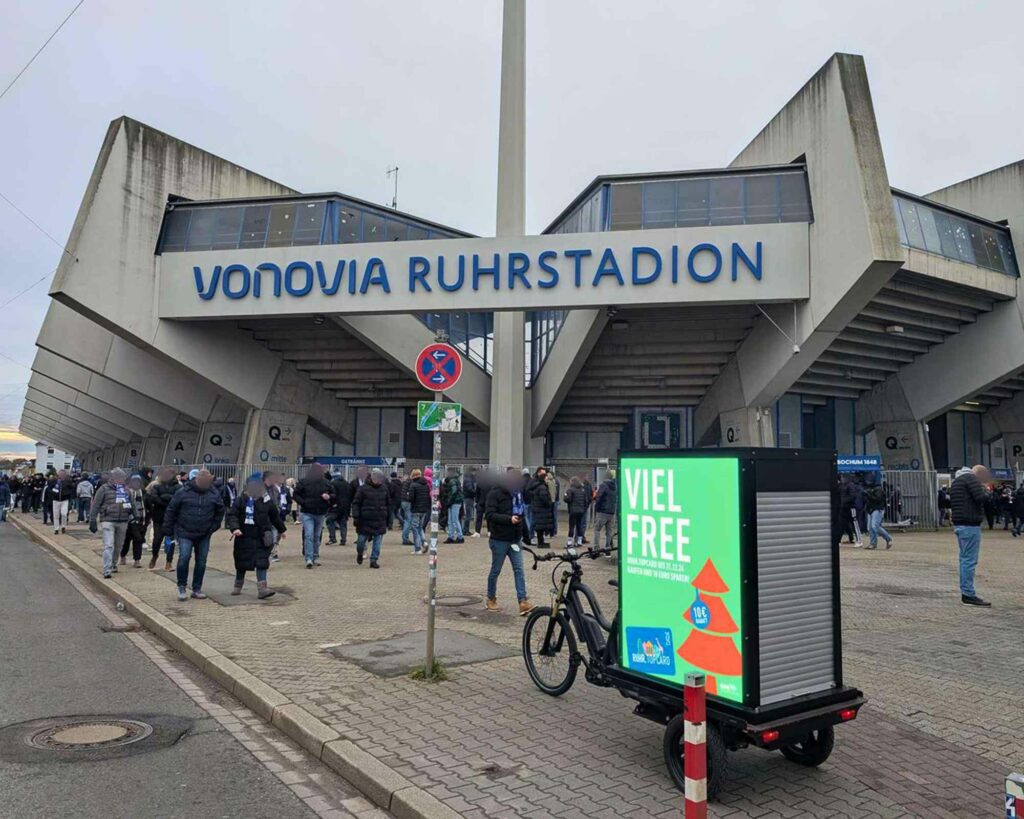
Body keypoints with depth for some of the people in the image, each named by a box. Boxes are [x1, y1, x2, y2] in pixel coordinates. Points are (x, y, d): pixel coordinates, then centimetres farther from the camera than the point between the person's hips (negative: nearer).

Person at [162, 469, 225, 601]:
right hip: (185, 533, -3)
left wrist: (213, 527, 5)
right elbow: (171, 510, -2)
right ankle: (181, 587, 2)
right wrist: (168, 531, -2)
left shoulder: (214, 493, -2)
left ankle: (197, 589, 19)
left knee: (201, 562, 6)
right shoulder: (183, 492, -9)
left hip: (204, 535, 3)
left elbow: (220, 511, 12)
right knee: (184, 557, -16)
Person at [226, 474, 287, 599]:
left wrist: (281, 529, 25)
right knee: (242, 563, 12)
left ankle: (262, 589, -12)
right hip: (244, 537, -1)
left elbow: (275, 516, 15)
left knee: (262, 563, -9)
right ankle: (238, 586, 33)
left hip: (261, 538, 1)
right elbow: (231, 515, -12)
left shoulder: (266, 500, 2)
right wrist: (234, 528, -29)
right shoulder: (241, 500, -5)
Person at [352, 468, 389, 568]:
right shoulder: (363, 488, -4)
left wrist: (388, 519, 16)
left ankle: (374, 560, 8)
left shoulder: (384, 488, 9)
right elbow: (356, 503, -2)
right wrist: (356, 517, -11)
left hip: (380, 521, 3)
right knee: (361, 539, 5)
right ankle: (360, 553, 34)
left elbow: (388, 503, 17)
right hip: (365, 520, -3)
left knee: (377, 541, 0)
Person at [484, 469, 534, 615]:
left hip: (515, 539, 5)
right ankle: (490, 600, 23)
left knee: (519, 570, -2)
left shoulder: (517, 494, 8)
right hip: (499, 539, -5)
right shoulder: (495, 493, -11)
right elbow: (489, 514, -20)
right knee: (495, 570, 7)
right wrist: (509, 519, -27)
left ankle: (523, 602, -3)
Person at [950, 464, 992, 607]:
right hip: (970, 525, -10)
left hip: (958, 524, 10)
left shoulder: (956, 481, 20)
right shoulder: (971, 478, -9)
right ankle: (969, 595, -7)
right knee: (970, 560, -8)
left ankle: (965, 593, 17)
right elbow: (981, 498, -20)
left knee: (965, 558, 13)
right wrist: (986, 493, 2)